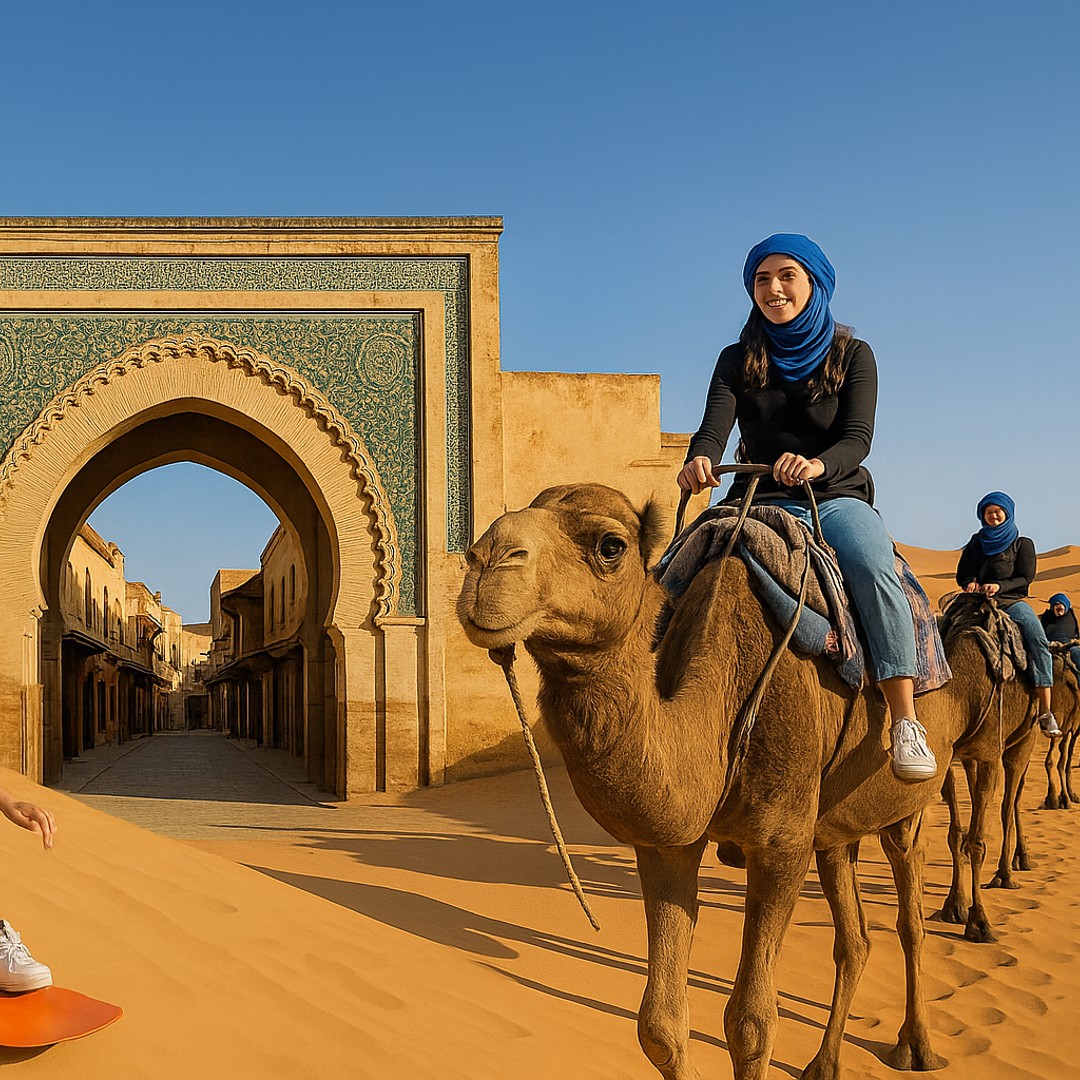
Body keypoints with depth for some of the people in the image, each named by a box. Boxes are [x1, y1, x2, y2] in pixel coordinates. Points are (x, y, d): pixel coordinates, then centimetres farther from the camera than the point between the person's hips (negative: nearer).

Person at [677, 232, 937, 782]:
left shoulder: (852, 355, 6)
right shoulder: (738, 360, 10)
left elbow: (858, 437, -9)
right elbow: (715, 426, -5)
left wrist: (817, 464, -33)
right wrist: (699, 460, -31)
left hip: (837, 496, -2)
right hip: (759, 501, 2)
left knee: (874, 568, -35)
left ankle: (906, 722, -34)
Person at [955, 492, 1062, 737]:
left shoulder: (1022, 544, 14)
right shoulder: (976, 542, 22)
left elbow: (1025, 578, 3)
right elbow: (961, 574, 18)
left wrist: (999, 586, -15)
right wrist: (970, 582, -7)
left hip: (1012, 600, -2)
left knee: (1038, 640, -28)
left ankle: (1045, 711, -31)